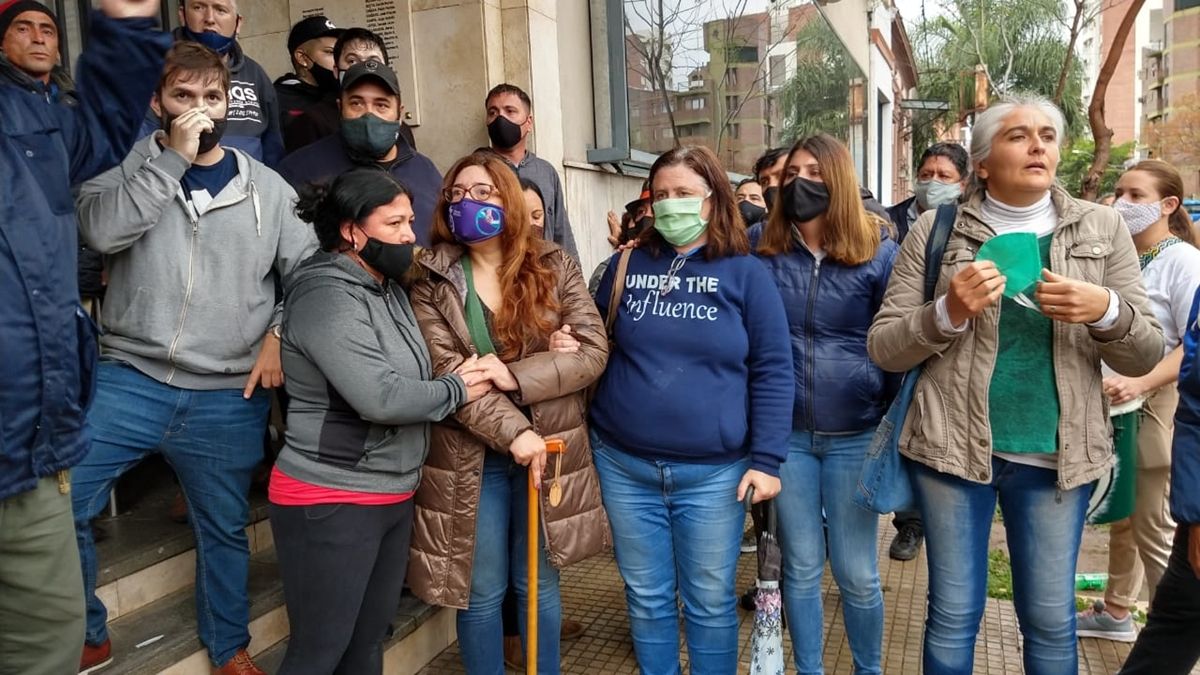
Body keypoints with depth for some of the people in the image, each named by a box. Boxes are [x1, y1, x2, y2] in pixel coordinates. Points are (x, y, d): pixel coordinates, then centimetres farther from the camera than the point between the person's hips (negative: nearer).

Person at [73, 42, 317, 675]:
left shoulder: (267, 187, 4)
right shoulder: (128, 167, 3)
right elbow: (100, 230, -17)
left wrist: (280, 334, -7)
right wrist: (173, 158, -18)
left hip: (229, 396, 1)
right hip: (130, 381, 0)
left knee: (224, 529, 13)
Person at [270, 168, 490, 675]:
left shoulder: (389, 287, 10)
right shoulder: (327, 296, -18)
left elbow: (409, 380, 10)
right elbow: (381, 398, -27)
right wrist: (456, 391, -13)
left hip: (393, 497, 9)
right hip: (332, 504, -8)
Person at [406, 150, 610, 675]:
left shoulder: (554, 267, 1)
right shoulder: (432, 282, -2)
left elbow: (593, 351, -8)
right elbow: (446, 374, -12)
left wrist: (514, 376, -19)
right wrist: (514, 432, -23)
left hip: (549, 449, 1)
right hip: (471, 458, -1)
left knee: (539, 585, 15)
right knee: (480, 592, 11)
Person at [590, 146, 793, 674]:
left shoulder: (745, 272, -2)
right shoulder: (627, 265, 6)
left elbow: (773, 371, -3)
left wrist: (766, 460, -8)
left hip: (714, 472, -2)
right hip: (625, 465, 3)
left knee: (710, 602, 11)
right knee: (646, 598, 15)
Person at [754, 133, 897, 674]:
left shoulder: (877, 252, -2)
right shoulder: (758, 246, 1)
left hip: (855, 433, -1)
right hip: (786, 431, 1)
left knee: (856, 572, 9)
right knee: (801, 566, 12)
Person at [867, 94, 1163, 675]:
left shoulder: (1102, 229, 4)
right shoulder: (935, 230, -2)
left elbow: (1145, 356, 4)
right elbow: (882, 349, -3)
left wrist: (1106, 311, -17)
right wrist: (948, 313, -21)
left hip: (1058, 455, 2)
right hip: (952, 448, -1)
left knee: (1052, 619, 14)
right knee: (953, 615, 12)